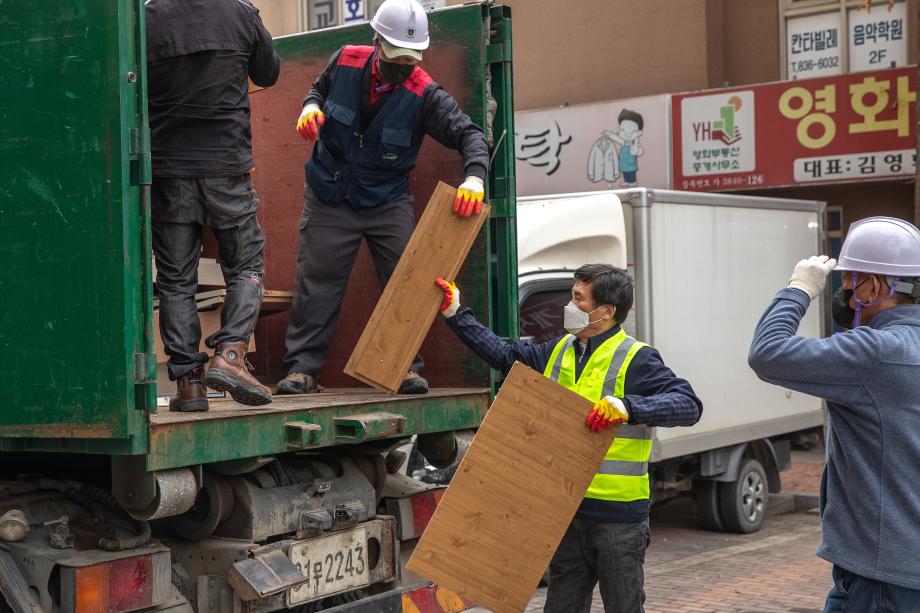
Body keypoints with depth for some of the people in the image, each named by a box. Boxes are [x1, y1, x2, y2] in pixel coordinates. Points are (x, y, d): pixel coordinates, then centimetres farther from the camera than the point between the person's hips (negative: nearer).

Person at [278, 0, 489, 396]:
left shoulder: (423, 93, -16)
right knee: (316, 281, 0)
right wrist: (311, 107, -11)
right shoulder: (345, 62, -8)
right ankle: (302, 369, 6)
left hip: (388, 201, -1)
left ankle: (406, 368, 6)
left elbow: (468, 133, -20)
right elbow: (319, 89, 13)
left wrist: (474, 176, -39)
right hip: (329, 196, 1)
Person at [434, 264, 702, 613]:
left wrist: (628, 408, -33)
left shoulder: (635, 359, -10)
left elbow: (688, 405, -19)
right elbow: (504, 355, 22)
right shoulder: (560, 352, 11)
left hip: (617, 516, -7)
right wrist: (455, 313, 20)